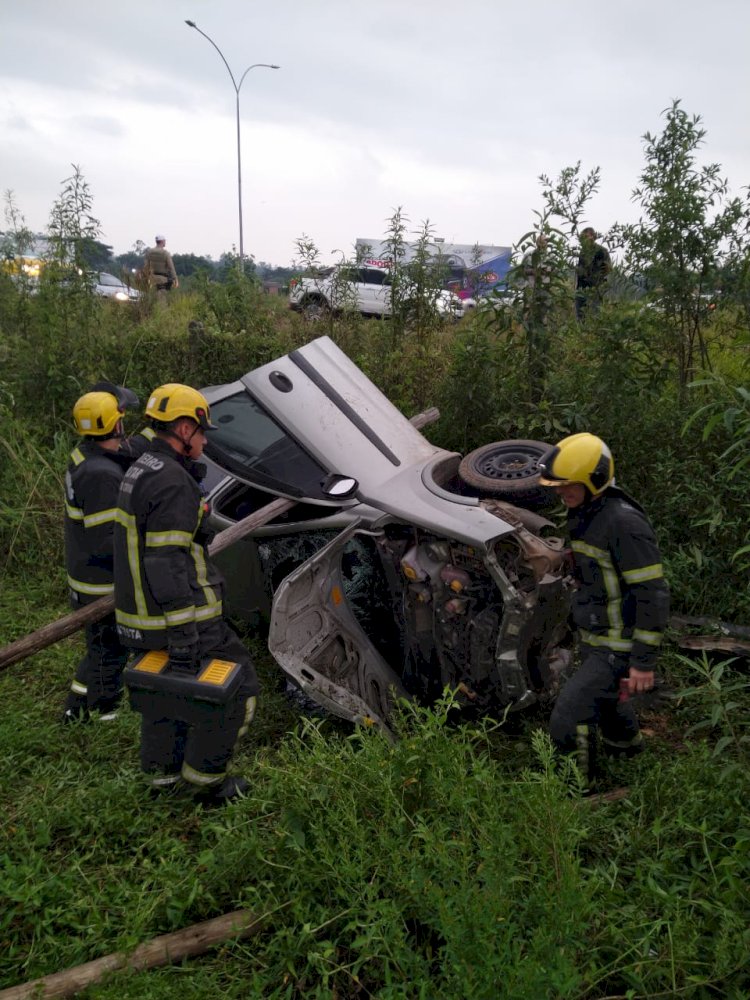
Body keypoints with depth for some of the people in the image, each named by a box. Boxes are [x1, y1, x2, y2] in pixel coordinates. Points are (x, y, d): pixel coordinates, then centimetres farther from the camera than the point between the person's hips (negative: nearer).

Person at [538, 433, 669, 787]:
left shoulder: (624, 522, -26)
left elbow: (653, 594, -24)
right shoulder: (583, 514, 3)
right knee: (606, 702, 31)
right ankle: (627, 744, 59)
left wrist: (644, 662, -22)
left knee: (568, 722, -12)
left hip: (618, 651, -9)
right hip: (595, 641, 9)